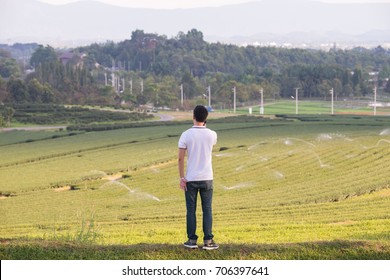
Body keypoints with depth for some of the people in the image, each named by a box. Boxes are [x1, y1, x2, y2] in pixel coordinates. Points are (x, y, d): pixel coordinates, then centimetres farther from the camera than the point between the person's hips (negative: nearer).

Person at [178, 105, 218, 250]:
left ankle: (192, 240, 10)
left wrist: (182, 177, -1)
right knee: (207, 210, 7)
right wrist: (204, 126, 19)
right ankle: (208, 241, 5)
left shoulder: (186, 135, -8)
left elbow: (180, 158, -8)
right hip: (207, 178, 1)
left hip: (191, 178, -1)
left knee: (191, 210, 8)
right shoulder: (212, 135, -2)